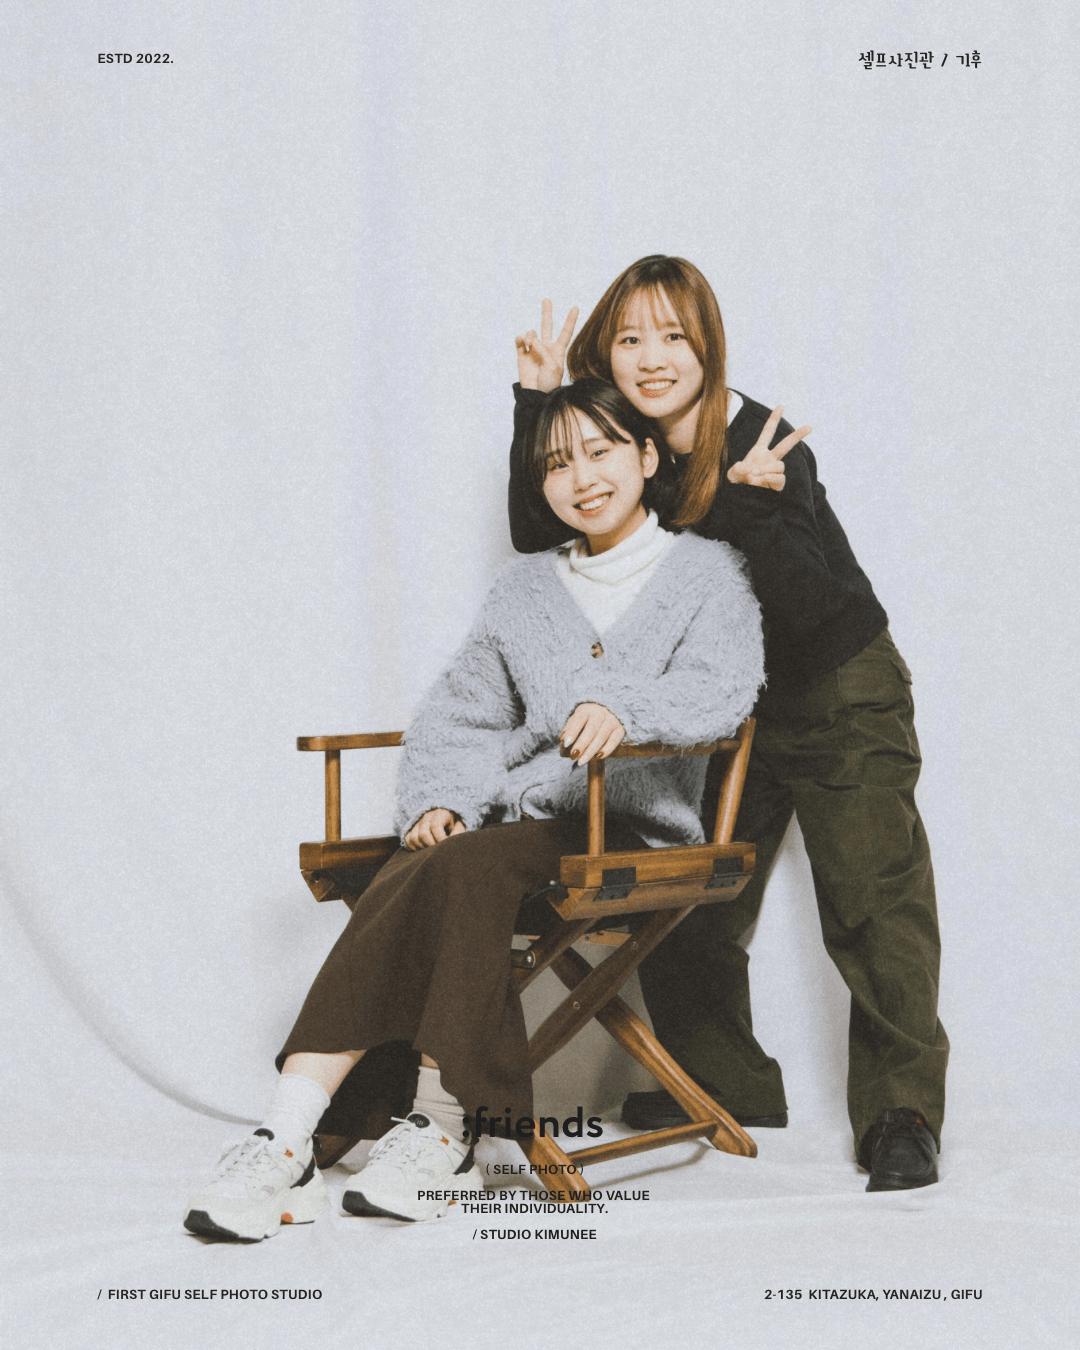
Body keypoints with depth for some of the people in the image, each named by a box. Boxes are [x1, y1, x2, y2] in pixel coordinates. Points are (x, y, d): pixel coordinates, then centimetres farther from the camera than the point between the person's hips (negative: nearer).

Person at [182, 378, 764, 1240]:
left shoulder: (708, 572, 9)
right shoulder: (523, 592, 24)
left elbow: (722, 690, -11)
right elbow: (460, 717, 17)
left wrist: (627, 709, -31)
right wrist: (440, 800, -4)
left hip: (633, 830, -4)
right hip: (523, 815, 4)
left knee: (465, 869, -33)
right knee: (420, 876, -29)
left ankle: (439, 1129, -30)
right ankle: (291, 1140, -36)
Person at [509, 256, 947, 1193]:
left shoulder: (766, 450, -24)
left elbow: (809, 607, -29)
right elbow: (535, 538, -7)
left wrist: (751, 505, -44)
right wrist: (537, 407, -14)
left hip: (842, 695, -6)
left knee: (872, 899, -9)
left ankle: (902, 1115, -2)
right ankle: (727, 1086, 23)